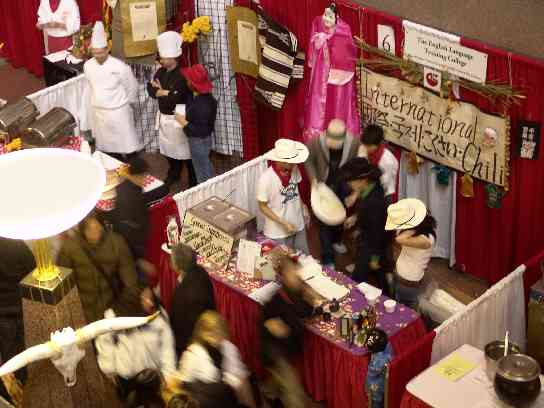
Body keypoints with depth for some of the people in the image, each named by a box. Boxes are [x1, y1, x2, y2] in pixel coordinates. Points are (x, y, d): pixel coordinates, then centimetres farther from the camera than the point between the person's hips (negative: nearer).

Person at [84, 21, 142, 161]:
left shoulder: (119, 66, -19)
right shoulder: (88, 65, -4)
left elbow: (132, 86, -6)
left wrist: (125, 102, 6)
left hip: (118, 112, -5)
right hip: (99, 113, 5)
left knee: (127, 148, 0)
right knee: (107, 149, 15)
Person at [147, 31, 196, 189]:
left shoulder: (182, 75, -22)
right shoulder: (161, 72, 3)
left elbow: (175, 98, -28)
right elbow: (151, 89, -3)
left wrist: (160, 91, -13)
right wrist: (165, 92, -20)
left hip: (178, 119, -8)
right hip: (163, 116, 8)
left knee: (185, 151, 2)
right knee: (168, 148, 20)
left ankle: (194, 180, 14)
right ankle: (174, 173, 39)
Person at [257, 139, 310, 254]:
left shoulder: (294, 169, -10)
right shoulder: (266, 179, -27)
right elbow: (263, 207, -17)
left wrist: (302, 206, -1)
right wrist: (283, 223, -22)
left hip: (298, 226, 5)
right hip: (279, 232, -5)